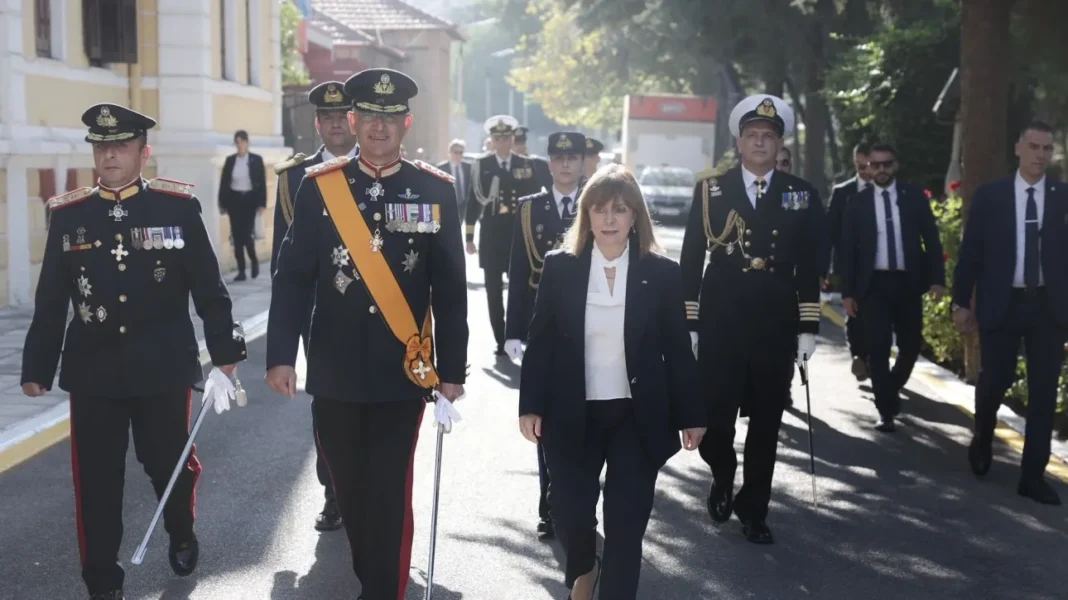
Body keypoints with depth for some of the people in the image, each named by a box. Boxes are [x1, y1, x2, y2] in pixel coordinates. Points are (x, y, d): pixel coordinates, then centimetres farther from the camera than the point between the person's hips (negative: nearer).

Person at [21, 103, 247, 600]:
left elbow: (208, 285, 0)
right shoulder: (67, 214, 3)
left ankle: (182, 536, 43)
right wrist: (37, 367, 5)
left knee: (170, 463, 13)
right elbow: (50, 301, 5)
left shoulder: (178, 206, -2)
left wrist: (225, 349, -1)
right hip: (92, 372, 1)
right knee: (96, 479, 5)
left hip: (163, 368, -1)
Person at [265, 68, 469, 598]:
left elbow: (451, 288, 1)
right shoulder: (318, 186, 1)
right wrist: (280, 354, -5)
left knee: (388, 493, 0)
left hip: (404, 370, -2)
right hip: (335, 369, 2)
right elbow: (292, 277, 1)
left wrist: (452, 368, 1)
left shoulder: (435, 190, -1)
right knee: (349, 489, 14)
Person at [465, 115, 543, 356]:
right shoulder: (481, 165, 2)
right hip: (491, 235, 0)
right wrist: (469, 236, -1)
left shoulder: (526, 165, 5)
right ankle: (501, 340, 10)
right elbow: (474, 201, 2)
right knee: (494, 291, 3)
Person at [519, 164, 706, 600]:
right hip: (573, 414, 1)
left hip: (638, 417, 0)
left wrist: (691, 415, 1)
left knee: (627, 522, 2)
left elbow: (678, 349, 1)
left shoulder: (661, 272, -3)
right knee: (569, 509, 6)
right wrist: (531, 405, -3)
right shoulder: (559, 267, -3)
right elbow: (540, 341, 1)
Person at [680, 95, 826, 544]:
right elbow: (691, 261, 2)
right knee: (715, 418, -2)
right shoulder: (710, 190, 2)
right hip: (720, 325, -1)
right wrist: (688, 323, -2)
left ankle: (754, 510, 22)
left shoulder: (802, 196, 5)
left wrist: (807, 328, -1)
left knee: (766, 424, 7)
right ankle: (722, 478, 29)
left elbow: (809, 268, 5)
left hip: (776, 327, 1)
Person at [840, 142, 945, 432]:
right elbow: (848, 249, 3)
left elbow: (931, 238, 4)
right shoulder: (858, 202, 2)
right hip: (873, 284, -1)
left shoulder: (914, 196, 4)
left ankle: (891, 389, 36)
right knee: (878, 348, -5)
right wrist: (848, 292, -2)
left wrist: (937, 278, -5)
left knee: (911, 345, 9)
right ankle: (886, 411, 4)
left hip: (907, 282, 1)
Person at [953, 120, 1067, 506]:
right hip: (1001, 304, -1)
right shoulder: (989, 196, 1)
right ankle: (982, 440, 33)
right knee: (994, 381, 1)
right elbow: (970, 253, 2)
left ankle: (1033, 475, 11)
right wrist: (961, 302, -1)